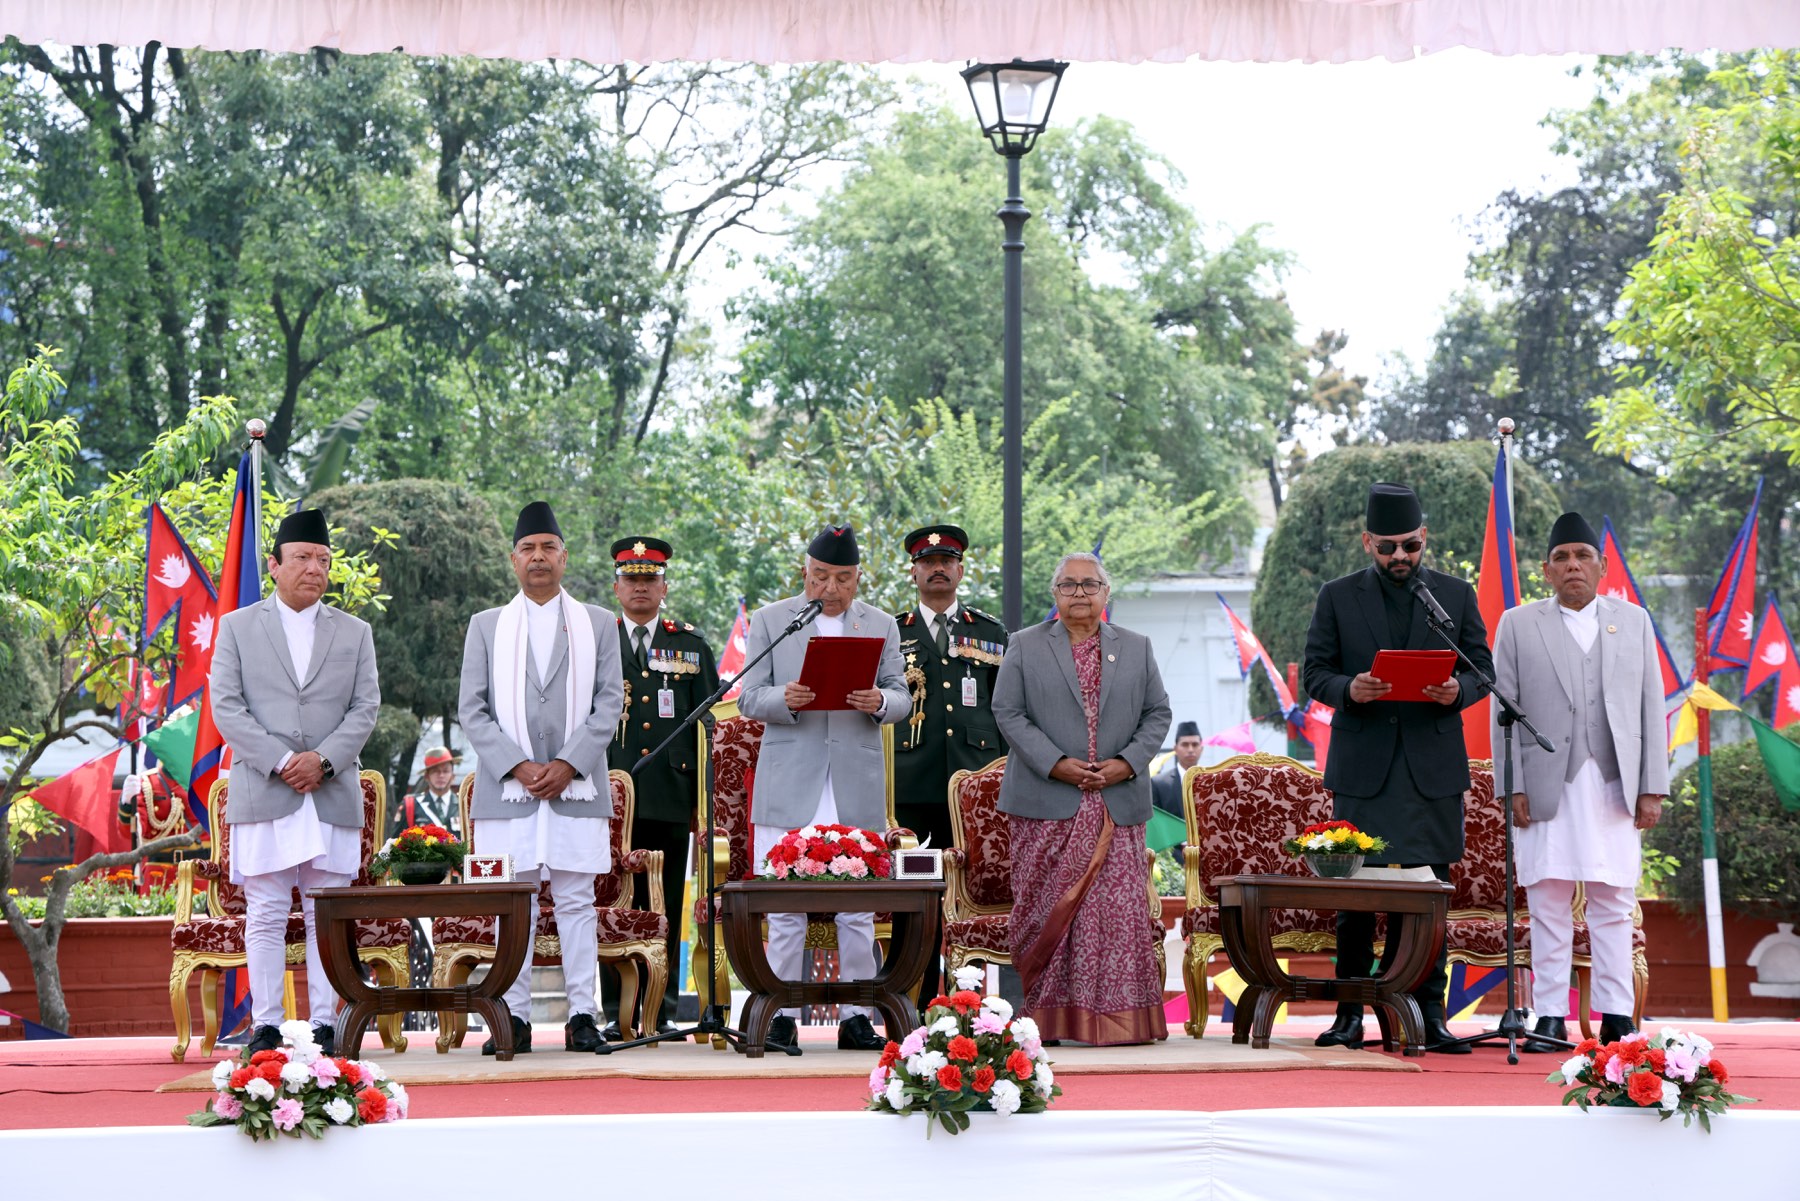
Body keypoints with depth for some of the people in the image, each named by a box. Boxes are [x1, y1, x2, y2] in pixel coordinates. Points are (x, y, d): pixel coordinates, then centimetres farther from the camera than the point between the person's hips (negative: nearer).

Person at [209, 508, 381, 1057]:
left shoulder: (354, 632, 15)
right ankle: (265, 1027, 2)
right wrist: (280, 761, -10)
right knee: (265, 917, -1)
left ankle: (323, 1026, 4)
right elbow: (226, 705, 1)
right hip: (261, 795, -1)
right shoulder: (237, 626, 10)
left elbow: (365, 708, 6)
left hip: (334, 797, 1)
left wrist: (323, 759, -10)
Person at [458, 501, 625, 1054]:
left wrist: (567, 766, -8)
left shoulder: (596, 623, 11)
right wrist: (517, 766, -7)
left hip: (577, 786, 0)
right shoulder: (486, 626, 12)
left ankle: (582, 1015, 2)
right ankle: (514, 1017, 3)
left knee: (576, 901, -1)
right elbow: (472, 709, 5)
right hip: (506, 787, 0)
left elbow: (609, 702, 4)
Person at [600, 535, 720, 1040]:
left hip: (672, 796, 1)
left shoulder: (691, 646, 13)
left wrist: (706, 794, 5)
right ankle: (616, 1013, 4)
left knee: (667, 906, 3)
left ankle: (662, 1011, 10)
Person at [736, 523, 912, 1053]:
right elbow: (749, 699, 2)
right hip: (790, 786, -1)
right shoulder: (769, 620, 8)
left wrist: (880, 702, -15)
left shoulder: (882, 626, 13)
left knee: (859, 909, 2)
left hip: (858, 787, 2)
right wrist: (785, 699, -20)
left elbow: (901, 697, 9)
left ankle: (855, 1015, 9)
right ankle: (782, 1015, 6)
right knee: (785, 907, -1)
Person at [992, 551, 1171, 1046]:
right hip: (1047, 805, -1)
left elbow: (1157, 714, 11)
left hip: (1118, 801, 1)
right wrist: (1056, 763, -10)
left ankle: (1120, 1015, 1)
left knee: (1120, 908, -4)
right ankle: (1046, 1015, 6)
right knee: (1046, 909, 0)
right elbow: (1007, 712, 0)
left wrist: (1127, 763, -6)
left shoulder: (1136, 648, 13)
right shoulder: (1025, 646, 7)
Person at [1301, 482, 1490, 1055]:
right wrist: (1349, 689, -16)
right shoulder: (1338, 596, 7)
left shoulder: (1456, 594, 10)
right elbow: (1315, 671, 5)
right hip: (1362, 766, 0)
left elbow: (1482, 666, 10)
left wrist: (1458, 691, -12)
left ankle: (1429, 1013, 5)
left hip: (1434, 765, 1)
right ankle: (1350, 1014, 8)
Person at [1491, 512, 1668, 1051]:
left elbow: (1652, 706, 10)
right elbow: (1504, 713, 4)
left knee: (1613, 905, 1)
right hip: (1547, 785, -1)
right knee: (1549, 905, -2)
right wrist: (1512, 788, -5)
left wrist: (1652, 788, 3)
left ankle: (1616, 1019, 4)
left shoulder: (1633, 621, 14)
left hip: (1615, 786, 1)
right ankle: (1550, 1019, 2)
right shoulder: (1518, 625, 9)